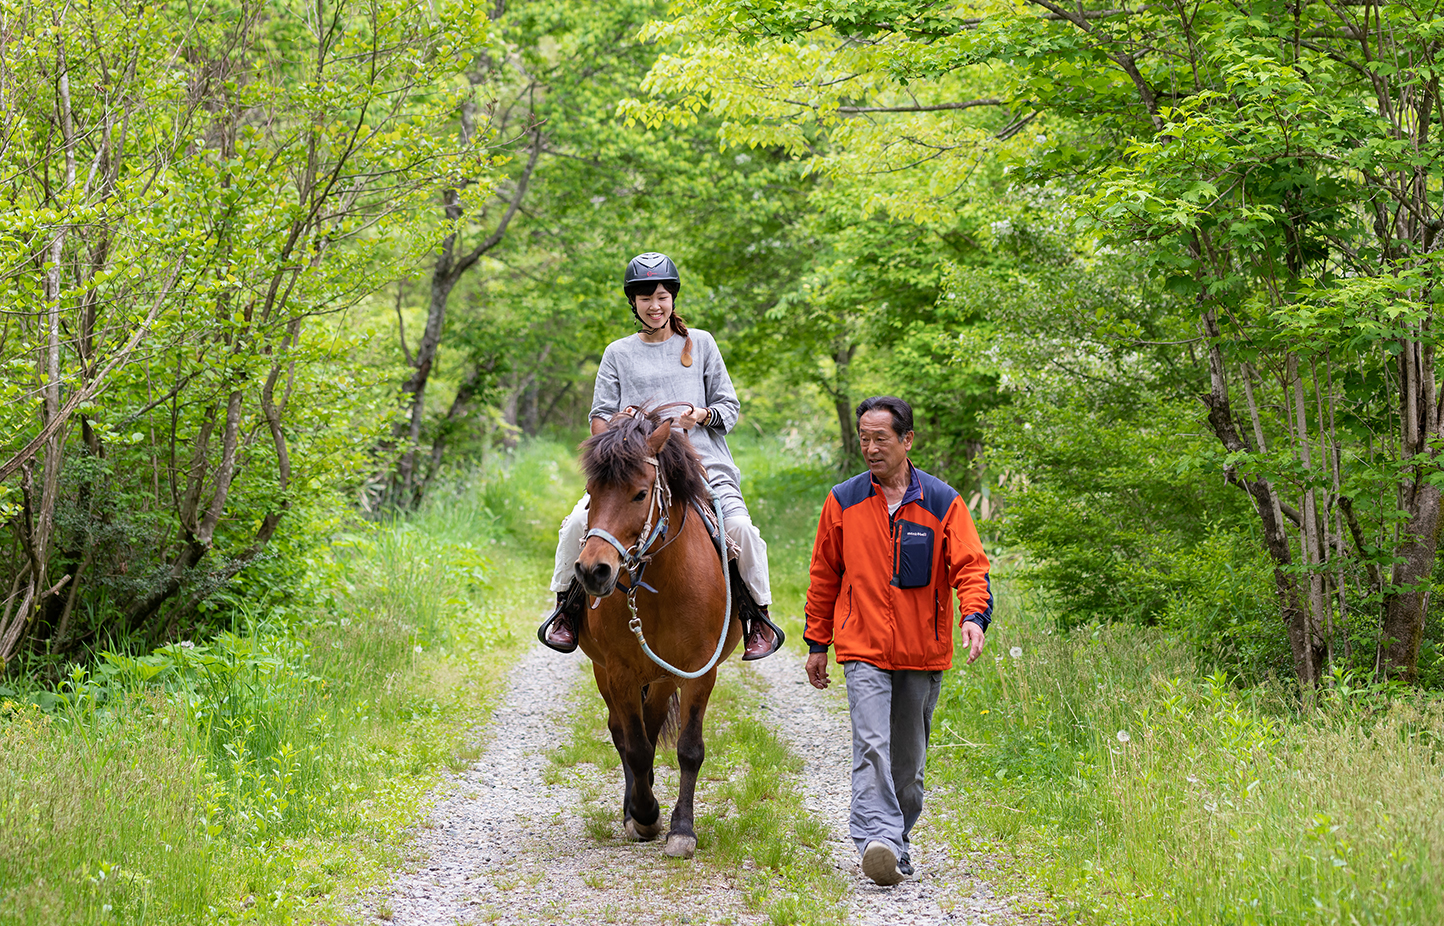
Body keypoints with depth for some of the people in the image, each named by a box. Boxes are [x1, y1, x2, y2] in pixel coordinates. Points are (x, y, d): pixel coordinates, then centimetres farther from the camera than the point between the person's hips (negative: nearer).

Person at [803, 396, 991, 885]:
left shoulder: (942, 502, 1)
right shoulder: (843, 501, 4)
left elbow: (970, 566, -4)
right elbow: (824, 577, 12)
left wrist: (975, 615, -24)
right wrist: (817, 642, 13)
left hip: (923, 652, 1)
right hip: (863, 649, -1)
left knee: (908, 758, 11)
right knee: (871, 745, -18)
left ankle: (898, 841, 25)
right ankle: (878, 841, -27)